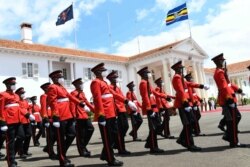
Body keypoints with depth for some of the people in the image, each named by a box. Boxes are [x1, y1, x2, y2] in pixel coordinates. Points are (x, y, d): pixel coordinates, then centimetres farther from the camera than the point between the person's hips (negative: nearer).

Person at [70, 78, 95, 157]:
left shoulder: (82, 93, 17)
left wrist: (94, 109, 19)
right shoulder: (74, 93, -9)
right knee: (80, 134, -1)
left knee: (91, 129, 5)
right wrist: (73, 116, -21)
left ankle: (83, 146, 17)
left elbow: (86, 102, 22)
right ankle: (82, 151, 10)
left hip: (85, 115, 9)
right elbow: (72, 105, -16)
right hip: (79, 117, -9)